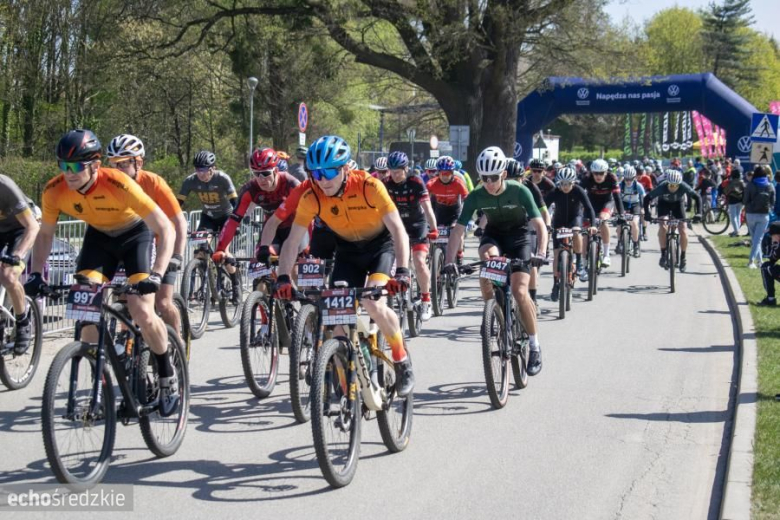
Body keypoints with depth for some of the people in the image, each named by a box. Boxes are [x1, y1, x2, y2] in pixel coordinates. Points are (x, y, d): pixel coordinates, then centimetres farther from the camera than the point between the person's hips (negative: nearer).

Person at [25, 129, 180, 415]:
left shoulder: (118, 184, -36)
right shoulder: (54, 191, -23)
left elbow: (165, 230, -34)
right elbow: (45, 234, -5)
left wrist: (156, 275, -44)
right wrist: (36, 274, -19)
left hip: (134, 235, -4)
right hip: (98, 236, 4)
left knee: (142, 313, -18)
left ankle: (168, 377, 6)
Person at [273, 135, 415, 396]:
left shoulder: (369, 186, -29)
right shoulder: (312, 197, -20)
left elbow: (398, 229, -32)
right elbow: (292, 241, -16)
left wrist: (402, 272, -45)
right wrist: (283, 278, -30)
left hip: (380, 245, -4)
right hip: (347, 250, 4)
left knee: (373, 303, -27)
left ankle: (402, 360, -4)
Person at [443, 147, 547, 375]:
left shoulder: (519, 191, -25)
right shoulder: (476, 196, -19)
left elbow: (540, 225, -28)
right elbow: (458, 230, -20)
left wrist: (541, 253, -45)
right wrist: (449, 261, -33)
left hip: (519, 236, -3)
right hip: (493, 234, 3)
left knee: (519, 291, -18)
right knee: (487, 256, -34)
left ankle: (535, 346, -4)